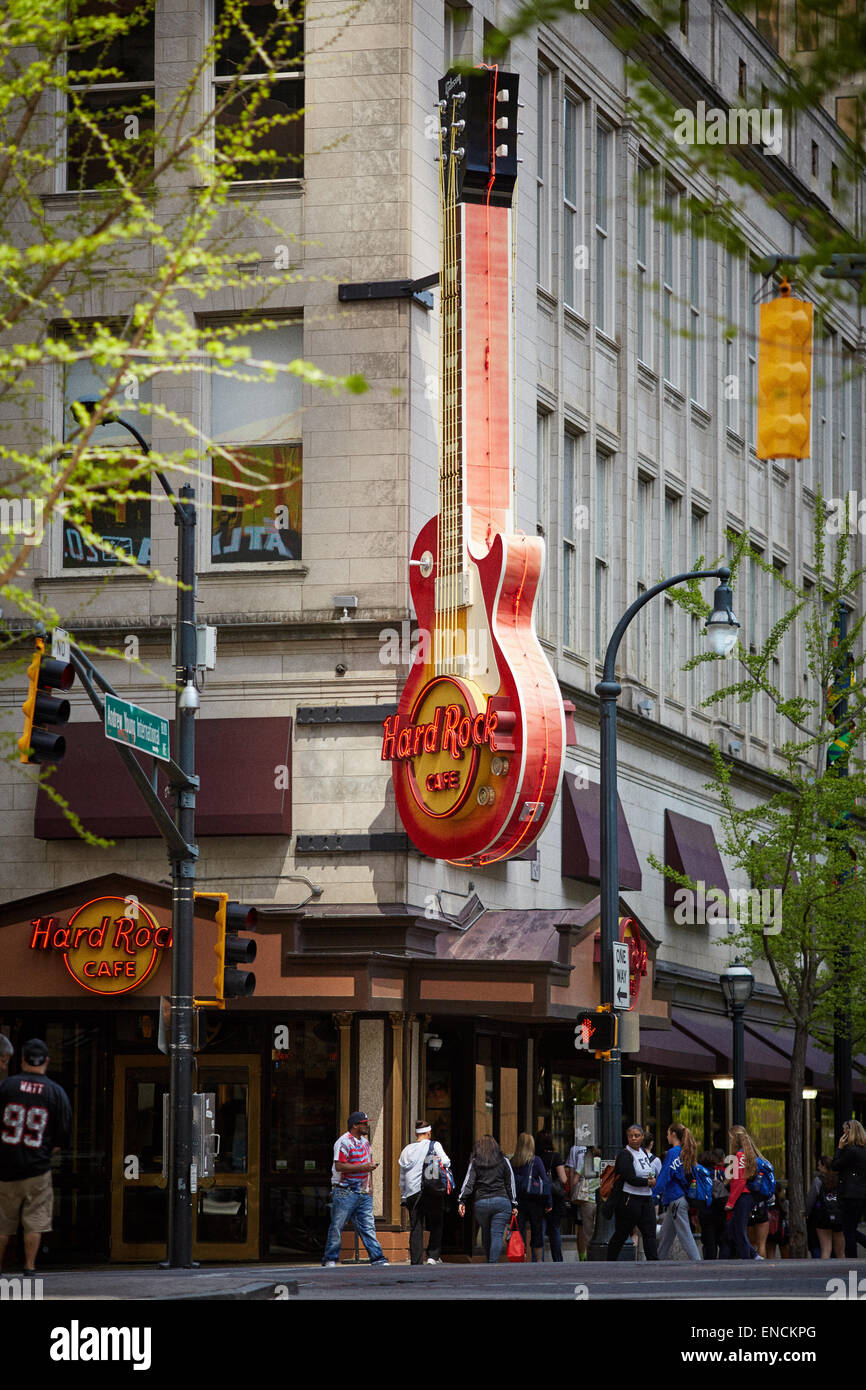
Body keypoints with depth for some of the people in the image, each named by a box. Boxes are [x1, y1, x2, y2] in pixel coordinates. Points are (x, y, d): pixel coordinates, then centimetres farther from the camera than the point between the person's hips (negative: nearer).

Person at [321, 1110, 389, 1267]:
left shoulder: (365, 1141, 17)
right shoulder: (344, 1142, -11)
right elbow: (339, 1166, -20)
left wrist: (370, 1185, 16)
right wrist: (363, 1167, -21)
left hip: (363, 1194, 7)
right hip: (345, 1193, -7)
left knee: (368, 1226, 3)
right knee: (337, 1226, -1)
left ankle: (377, 1257, 1)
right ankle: (330, 1259, 4)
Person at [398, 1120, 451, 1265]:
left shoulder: (407, 1150, 14)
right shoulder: (434, 1145, 1)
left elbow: (402, 1177, 16)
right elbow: (446, 1162, -12)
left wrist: (403, 1197, 22)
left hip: (412, 1194, 3)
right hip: (432, 1192, -3)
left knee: (416, 1229, 4)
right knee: (436, 1226, 10)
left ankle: (416, 1262, 0)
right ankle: (433, 1256, -1)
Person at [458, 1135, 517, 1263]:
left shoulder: (474, 1162, 8)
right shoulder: (504, 1161, 9)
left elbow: (468, 1182, 0)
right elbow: (510, 1183, 10)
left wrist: (461, 1201, -3)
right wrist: (514, 1204, 13)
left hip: (481, 1203, 1)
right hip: (502, 1202, -1)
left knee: (486, 1235, 16)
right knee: (497, 1235, -6)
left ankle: (489, 1261, 23)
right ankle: (493, 1262, -19)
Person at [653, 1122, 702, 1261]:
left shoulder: (673, 1153, -12)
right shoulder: (686, 1153, 13)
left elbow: (664, 1177, -15)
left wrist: (653, 1196, -13)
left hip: (676, 1200, -9)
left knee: (685, 1234, -8)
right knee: (665, 1236, 14)